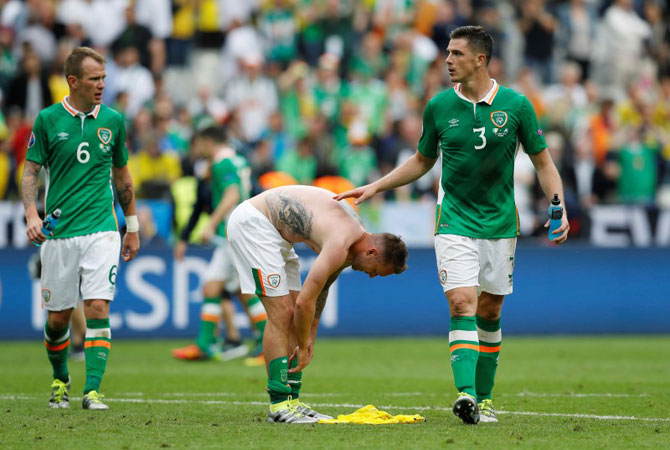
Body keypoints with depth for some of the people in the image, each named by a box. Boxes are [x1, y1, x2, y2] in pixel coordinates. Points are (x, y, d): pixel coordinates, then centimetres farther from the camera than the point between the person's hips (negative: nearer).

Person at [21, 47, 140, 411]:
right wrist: (32, 214, -14)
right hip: (58, 232, 0)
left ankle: (93, 390, -14)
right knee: (57, 317, 6)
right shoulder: (48, 120, -1)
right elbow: (31, 170, 2)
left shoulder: (112, 120, 6)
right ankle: (60, 379, 31)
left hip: (101, 229, 1)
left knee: (98, 308, -14)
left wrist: (132, 227, 20)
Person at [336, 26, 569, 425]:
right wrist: (375, 187, 10)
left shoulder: (516, 105, -4)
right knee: (462, 304, -17)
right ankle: (465, 394, -27)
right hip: (455, 222, -1)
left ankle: (484, 397, 20)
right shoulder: (439, 107, 0)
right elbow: (423, 161, 15)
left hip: (501, 223, 1)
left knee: (490, 311, 8)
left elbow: (543, 162, 3)